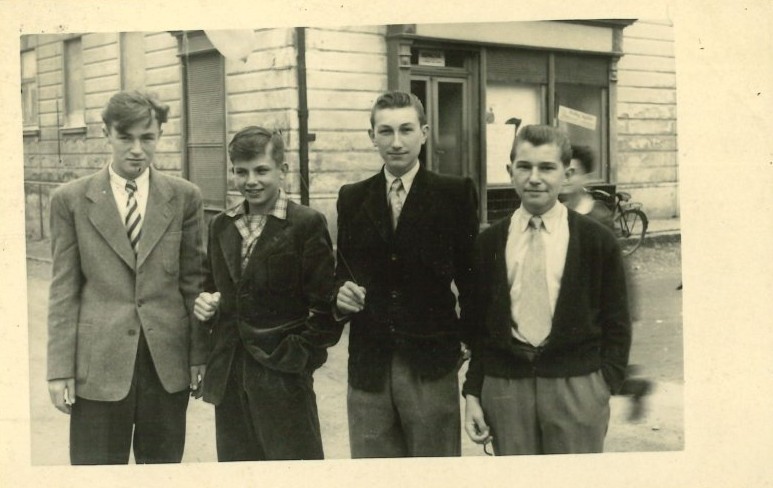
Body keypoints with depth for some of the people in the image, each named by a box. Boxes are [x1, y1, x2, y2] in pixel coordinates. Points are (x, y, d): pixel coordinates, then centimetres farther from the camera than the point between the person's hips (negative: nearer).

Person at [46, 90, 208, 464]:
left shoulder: (184, 197, 4)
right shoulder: (71, 200, 1)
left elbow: (193, 281, 7)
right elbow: (63, 290, 1)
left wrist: (199, 354, 4)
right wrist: (60, 369, -2)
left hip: (168, 362, 1)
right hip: (99, 364, -1)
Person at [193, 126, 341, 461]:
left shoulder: (307, 225, -7)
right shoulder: (221, 226, 11)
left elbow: (325, 307, -9)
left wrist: (297, 356, -14)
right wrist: (206, 302, 0)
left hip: (283, 379, -5)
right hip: (228, 379, 6)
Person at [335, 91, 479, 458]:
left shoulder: (456, 194, -2)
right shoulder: (352, 198, 8)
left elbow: (471, 276, -2)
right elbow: (343, 271, 13)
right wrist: (342, 293, -8)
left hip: (432, 369, -3)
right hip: (367, 369, 3)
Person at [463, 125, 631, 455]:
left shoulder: (597, 240, 1)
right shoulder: (489, 243, 7)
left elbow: (616, 324, 4)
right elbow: (477, 324, 9)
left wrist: (605, 385, -5)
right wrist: (472, 392, 5)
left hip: (577, 388, -1)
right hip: (504, 388, 2)